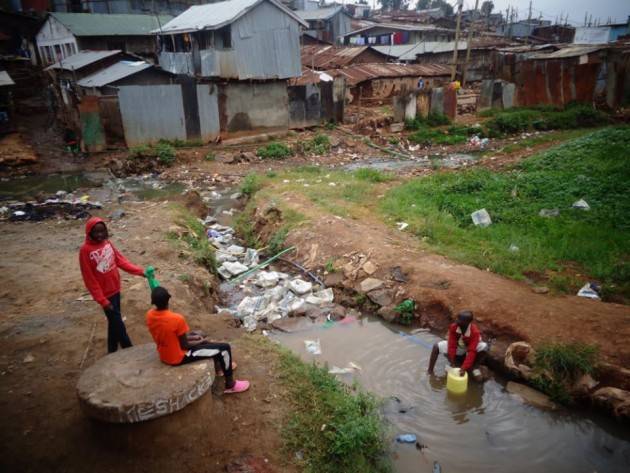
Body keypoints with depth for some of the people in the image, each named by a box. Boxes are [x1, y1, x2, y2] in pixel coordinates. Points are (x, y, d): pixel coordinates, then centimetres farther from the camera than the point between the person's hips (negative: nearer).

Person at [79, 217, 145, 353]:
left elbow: (120, 260, 5)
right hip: (105, 293, -6)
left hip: (115, 289, 6)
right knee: (117, 322, 2)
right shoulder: (85, 250, -18)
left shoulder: (107, 243, 0)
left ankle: (113, 351, 33)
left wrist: (140, 271, -6)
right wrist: (102, 300, -17)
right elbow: (89, 279, -16)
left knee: (114, 321, 17)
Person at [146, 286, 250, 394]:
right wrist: (200, 342, 0)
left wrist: (192, 336, 7)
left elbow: (167, 335, 5)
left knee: (199, 334, 30)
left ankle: (217, 366, 44)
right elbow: (184, 345, -19)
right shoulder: (177, 319, -31)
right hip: (178, 357, -8)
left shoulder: (149, 315, -9)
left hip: (163, 355, 8)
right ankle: (230, 385, 16)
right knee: (224, 348, -2)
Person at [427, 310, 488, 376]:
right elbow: (452, 345, -25)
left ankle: (472, 369, -13)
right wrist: (452, 362, -28)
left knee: (484, 346, -32)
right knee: (437, 346, -19)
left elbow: (472, 351, -37)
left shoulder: (475, 332, -33)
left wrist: (464, 367, -43)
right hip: (457, 347, 2)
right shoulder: (453, 327, -26)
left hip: (470, 348, -2)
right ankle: (430, 371, -15)